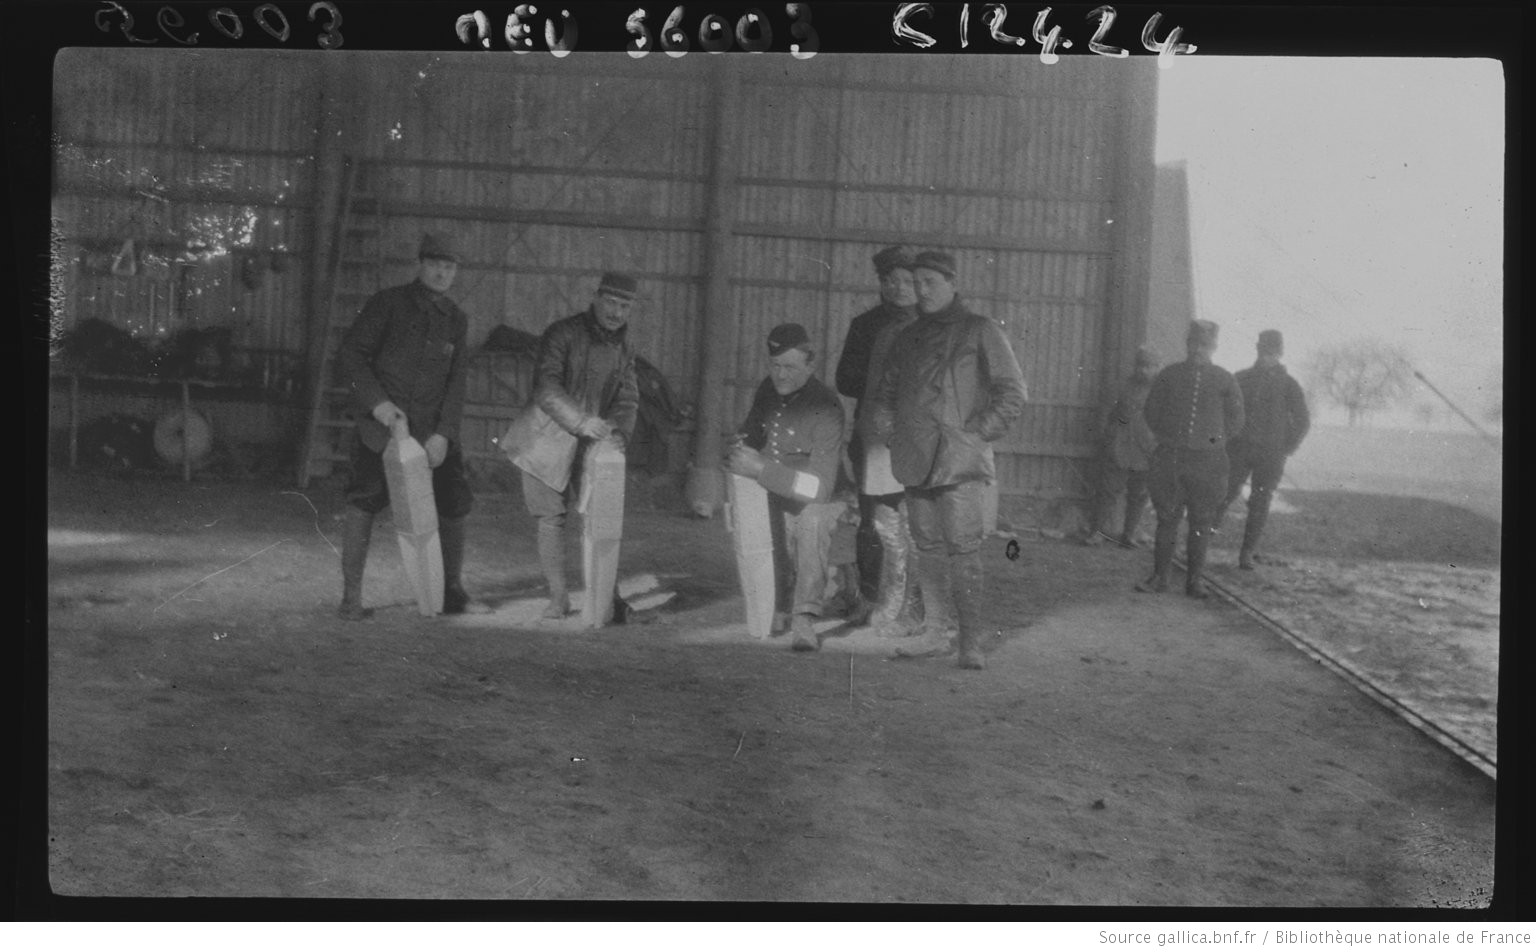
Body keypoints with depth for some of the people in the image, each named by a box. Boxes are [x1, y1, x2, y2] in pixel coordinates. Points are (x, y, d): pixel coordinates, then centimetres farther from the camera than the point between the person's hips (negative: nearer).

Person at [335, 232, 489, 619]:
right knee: (363, 505, -6)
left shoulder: (455, 319, 11)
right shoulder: (388, 304, -2)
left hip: (433, 434, 4)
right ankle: (351, 598, 3)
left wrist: (443, 433, -6)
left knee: (453, 507, 5)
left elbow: (455, 383, 7)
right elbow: (348, 356, -5)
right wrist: (377, 402, -18)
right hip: (382, 427, -4)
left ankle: (452, 593, 19)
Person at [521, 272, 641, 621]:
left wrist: (620, 431, -17)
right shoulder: (561, 334, -10)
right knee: (552, 518, 0)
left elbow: (628, 399, 5)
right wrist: (581, 420, -34)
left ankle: (607, 596, 3)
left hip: (592, 443, 4)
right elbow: (545, 388, -21)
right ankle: (558, 597, 9)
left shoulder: (623, 349, 9)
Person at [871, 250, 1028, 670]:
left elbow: (1013, 393, -2)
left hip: (960, 460, -6)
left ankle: (971, 640, -7)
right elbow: (887, 390, 26)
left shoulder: (980, 331, 0)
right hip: (914, 460, 6)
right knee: (928, 547, 9)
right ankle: (936, 630, 16)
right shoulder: (909, 336, 17)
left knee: (963, 550, -10)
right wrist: (887, 427, 10)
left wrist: (980, 433, -8)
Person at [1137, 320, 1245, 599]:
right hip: (1169, 458, 0)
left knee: (1201, 523, 3)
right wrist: (1165, 437, 8)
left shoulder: (1224, 381, 4)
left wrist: (1214, 441, 7)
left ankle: (1195, 580, 8)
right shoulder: (1169, 375, 4)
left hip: (1207, 461, 0)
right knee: (1167, 518, 3)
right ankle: (1159, 576, 8)